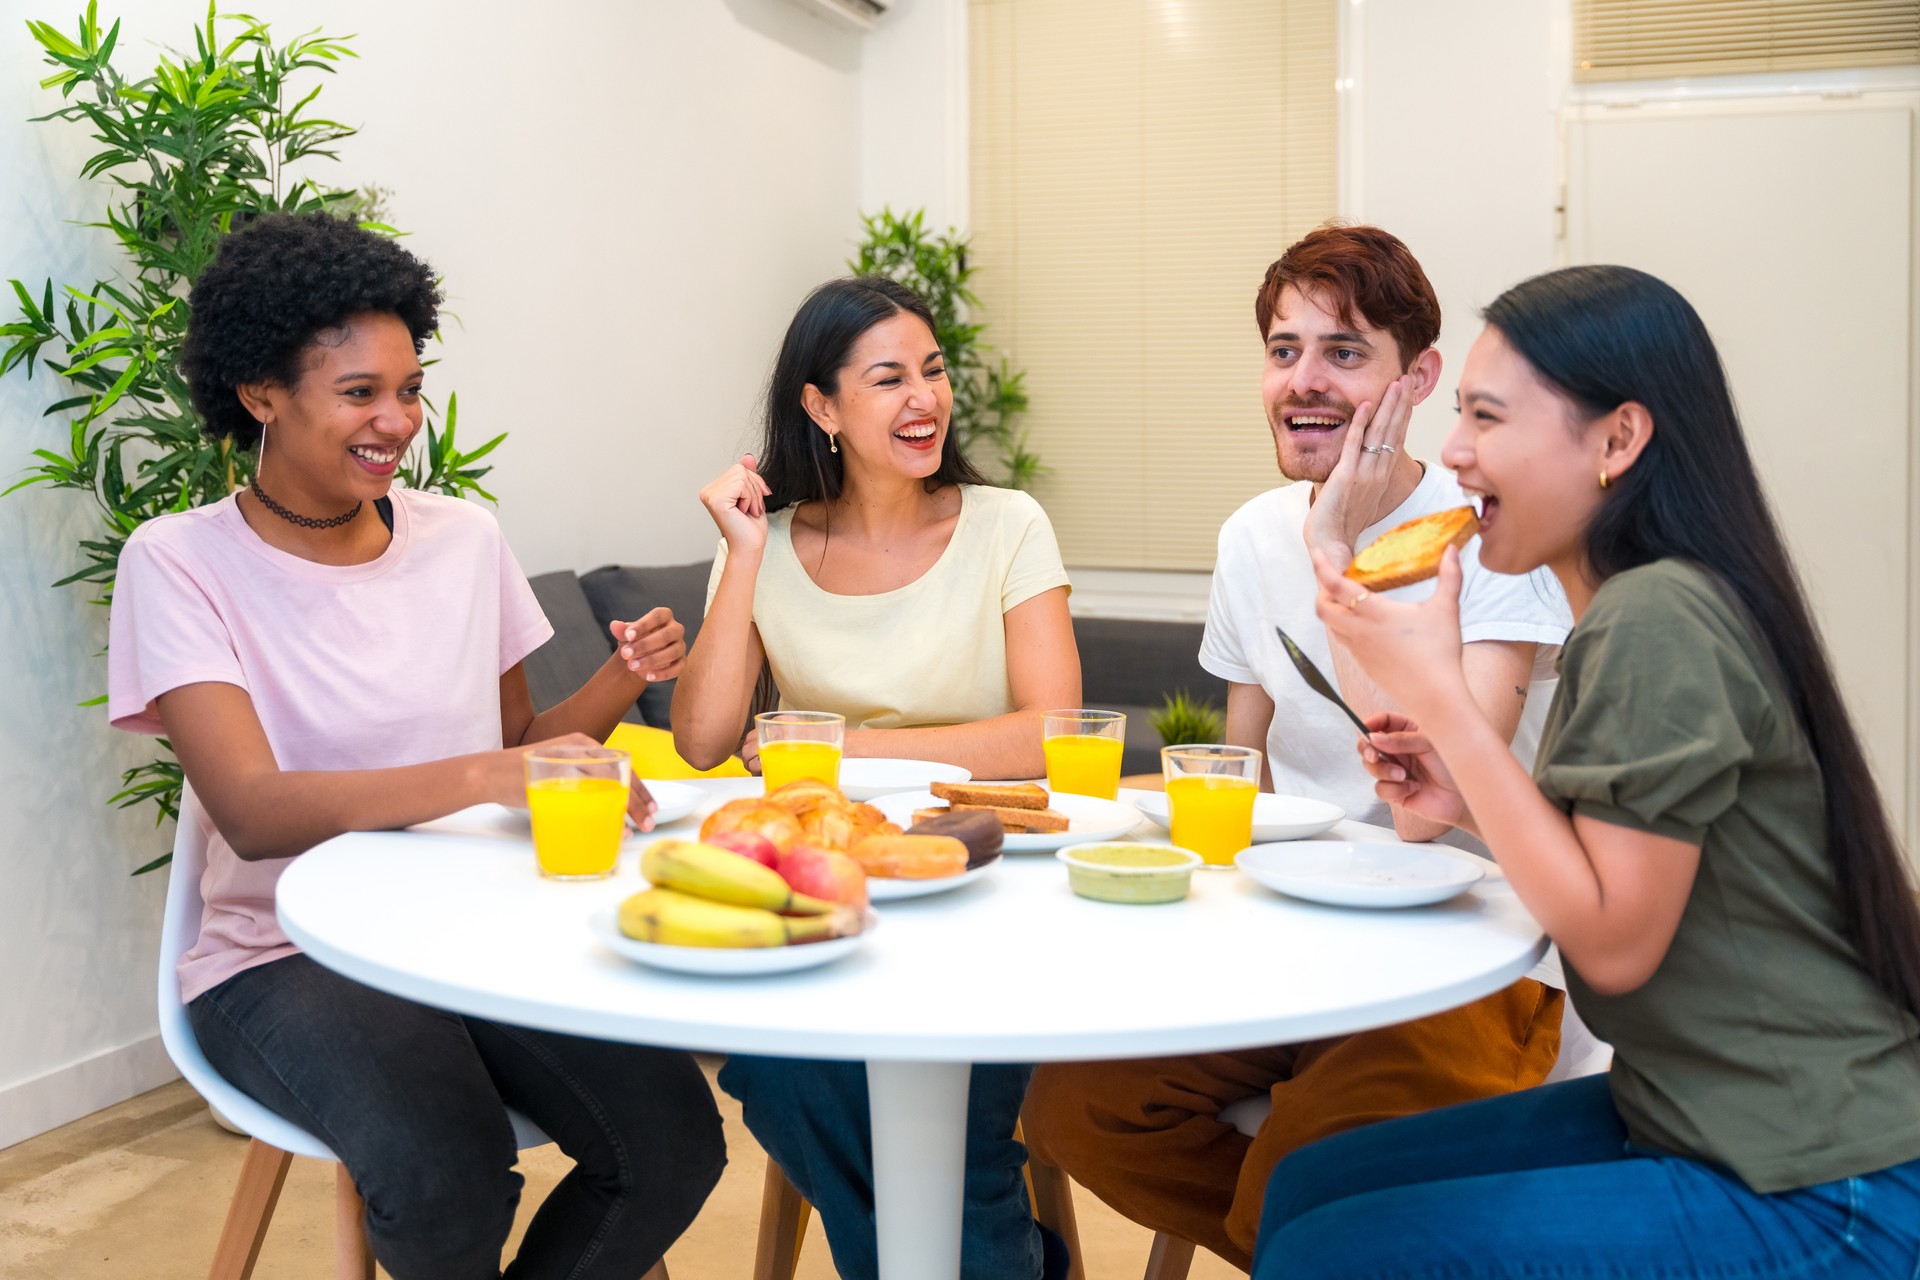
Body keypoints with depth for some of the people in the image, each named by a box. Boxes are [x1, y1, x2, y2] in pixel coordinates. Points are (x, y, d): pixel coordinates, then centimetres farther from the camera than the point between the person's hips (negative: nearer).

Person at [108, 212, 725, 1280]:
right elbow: (254, 812, -21)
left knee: (674, 1139, -20)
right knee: (444, 1176, -31)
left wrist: (622, 681, -8)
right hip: (289, 957, -3)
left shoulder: (464, 539, 5)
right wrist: (482, 777, -35)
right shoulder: (179, 563, -7)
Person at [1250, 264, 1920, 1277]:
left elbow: (1613, 940, -21)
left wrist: (1438, 693, -20)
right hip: (1694, 1118, 9)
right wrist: (1471, 802, 0)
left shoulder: (1656, 621, -21)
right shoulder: (1634, 607, 9)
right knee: (1305, 1187, 6)